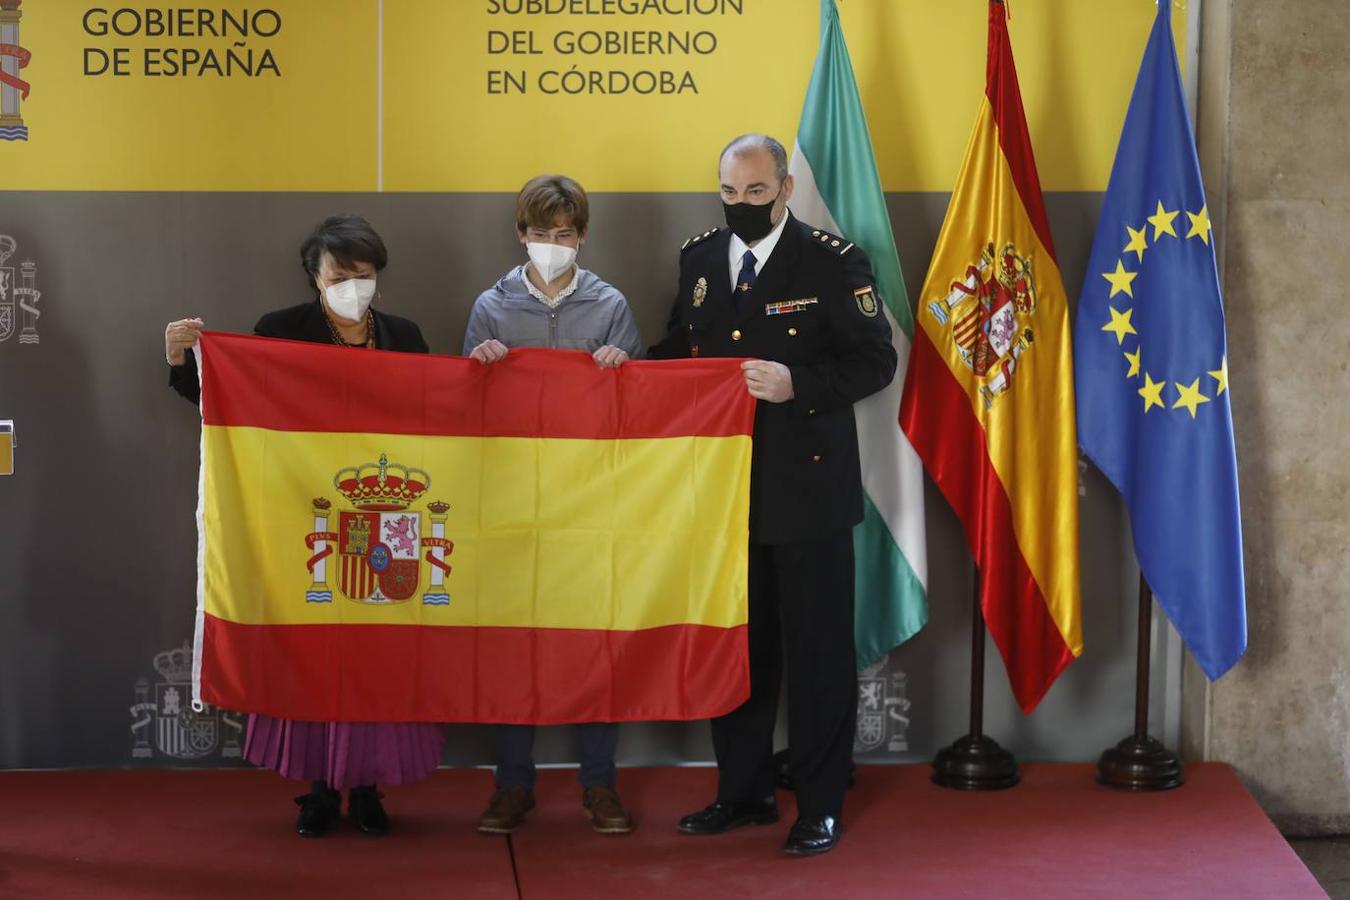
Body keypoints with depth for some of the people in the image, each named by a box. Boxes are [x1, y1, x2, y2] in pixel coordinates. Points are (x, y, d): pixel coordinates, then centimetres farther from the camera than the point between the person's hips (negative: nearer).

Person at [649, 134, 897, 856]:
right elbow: (678, 350, 19)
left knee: (817, 649, 2)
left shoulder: (832, 262, -7)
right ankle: (743, 791, 26)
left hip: (807, 490, -5)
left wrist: (799, 385, -23)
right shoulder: (698, 259, 10)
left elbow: (875, 361, -10)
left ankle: (820, 806, 12)